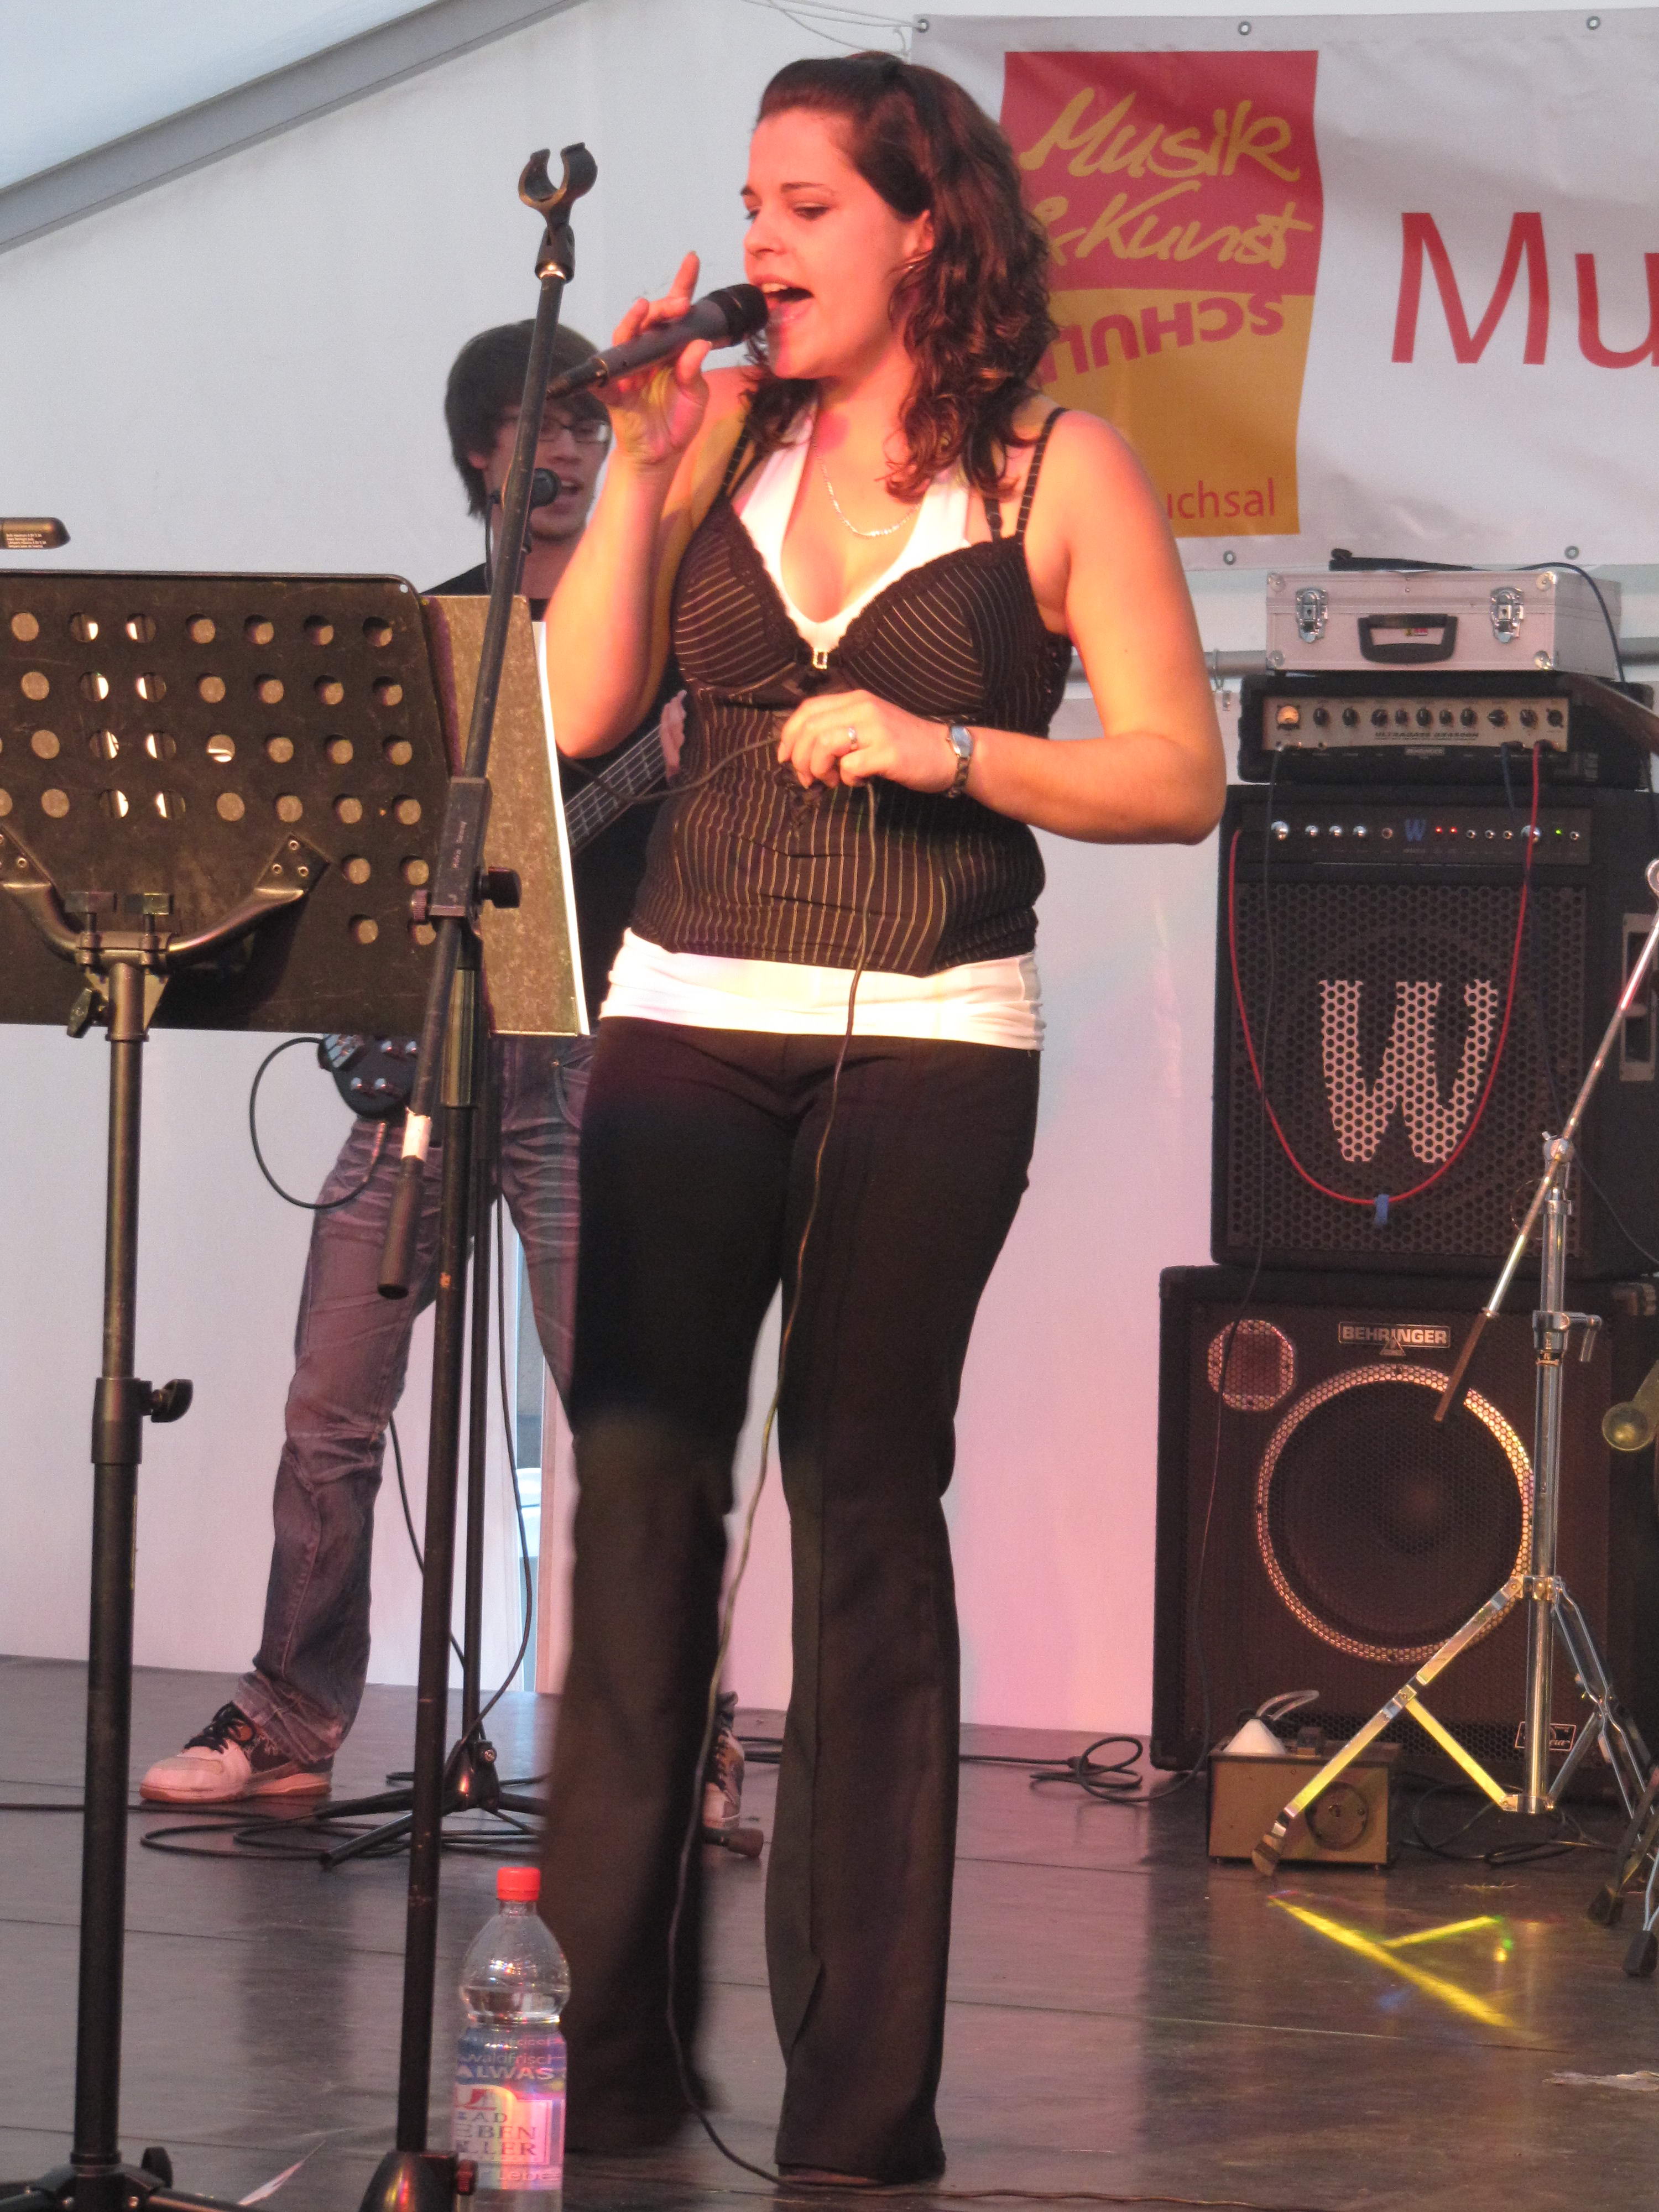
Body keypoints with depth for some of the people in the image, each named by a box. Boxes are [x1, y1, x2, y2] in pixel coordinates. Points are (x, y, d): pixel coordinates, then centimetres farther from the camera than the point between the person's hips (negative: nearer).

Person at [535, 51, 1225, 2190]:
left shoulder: (1058, 468, 3)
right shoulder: (719, 430, 10)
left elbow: (1177, 775, -1)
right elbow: (574, 711, 3)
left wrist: (944, 749, -13)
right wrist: (640, 471, -4)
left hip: (930, 1042, -3)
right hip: (689, 1020, 3)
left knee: (865, 1492, -6)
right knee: (635, 1473, -6)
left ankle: (860, 2092, 1)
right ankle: (607, 2041, 2)